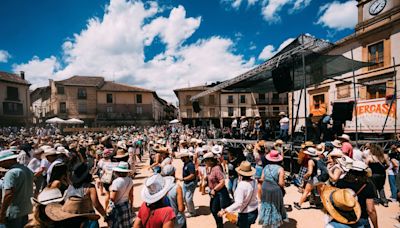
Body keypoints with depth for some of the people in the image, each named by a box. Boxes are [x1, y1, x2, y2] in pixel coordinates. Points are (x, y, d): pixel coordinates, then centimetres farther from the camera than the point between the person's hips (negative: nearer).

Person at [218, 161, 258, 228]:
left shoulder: (241, 185, -28)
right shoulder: (254, 182, -8)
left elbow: (238, 203, -32)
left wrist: (225, 211, -31)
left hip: (245, 214, -7)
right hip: (255, 211, 7)